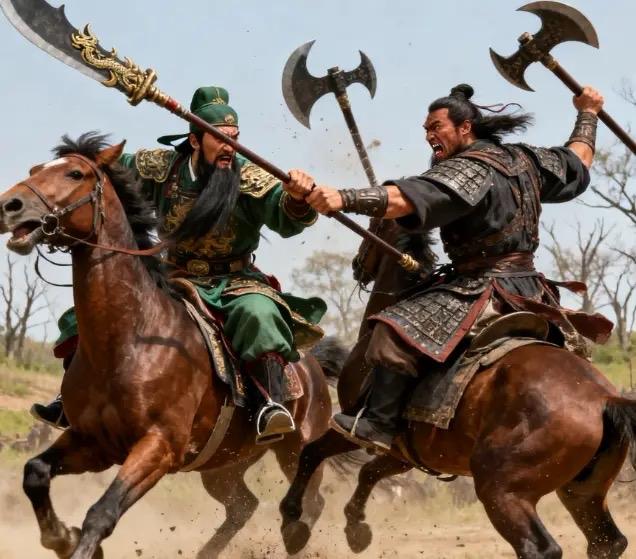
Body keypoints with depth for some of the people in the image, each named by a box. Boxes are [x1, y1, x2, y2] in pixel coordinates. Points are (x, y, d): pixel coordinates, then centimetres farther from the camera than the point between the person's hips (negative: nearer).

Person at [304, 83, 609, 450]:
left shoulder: (469, 169, -14)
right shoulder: (527, 160, 13)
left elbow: (407, 199, -29)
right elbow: (578, 161, 31)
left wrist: (345, 199, -38)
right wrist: (588, 113, 47)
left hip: (483, 289, -10)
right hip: (529, 286, 10)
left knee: (397, 329, -22)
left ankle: (379, 423, -29)